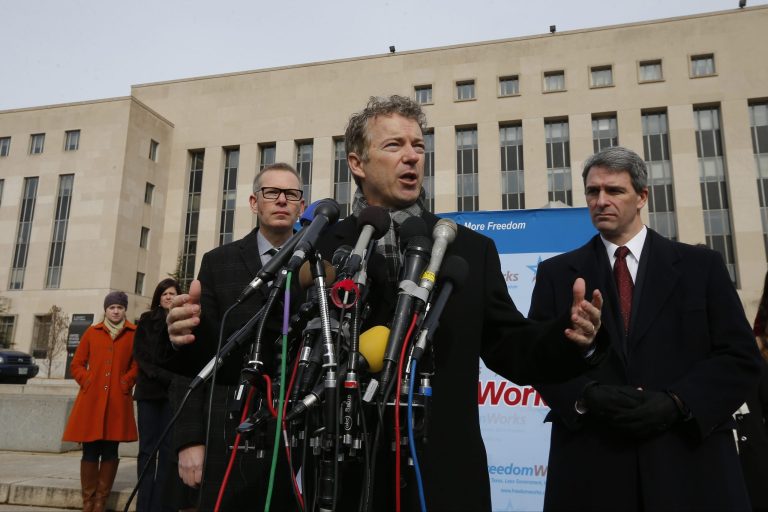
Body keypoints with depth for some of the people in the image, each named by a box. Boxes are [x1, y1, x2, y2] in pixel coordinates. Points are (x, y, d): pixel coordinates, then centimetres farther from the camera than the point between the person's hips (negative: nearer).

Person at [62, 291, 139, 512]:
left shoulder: (134, 333, 6)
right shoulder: (92, 332, 10)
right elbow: (76, 364, 12)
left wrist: (126, 382, -7)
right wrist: (86, 382, -3)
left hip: (118, 401, -1)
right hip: (91, 399, 1)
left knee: (110, 451, 4)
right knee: (90, 451, 2)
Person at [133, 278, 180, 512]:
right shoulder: (147, 320, 13)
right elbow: (140, 354, 4)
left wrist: (174, 378, -13)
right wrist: (161, 375, -8)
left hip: (173, 390, -1)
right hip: (149, 389, 1)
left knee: (168, 448, -3)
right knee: (147, 448, 1)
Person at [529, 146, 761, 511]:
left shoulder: (701, 265, 6)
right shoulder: (556, 273, 7)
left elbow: (740, 358, 2)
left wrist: (675, 403, -13)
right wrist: (587, 394, -15)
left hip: (689, 460, 0)